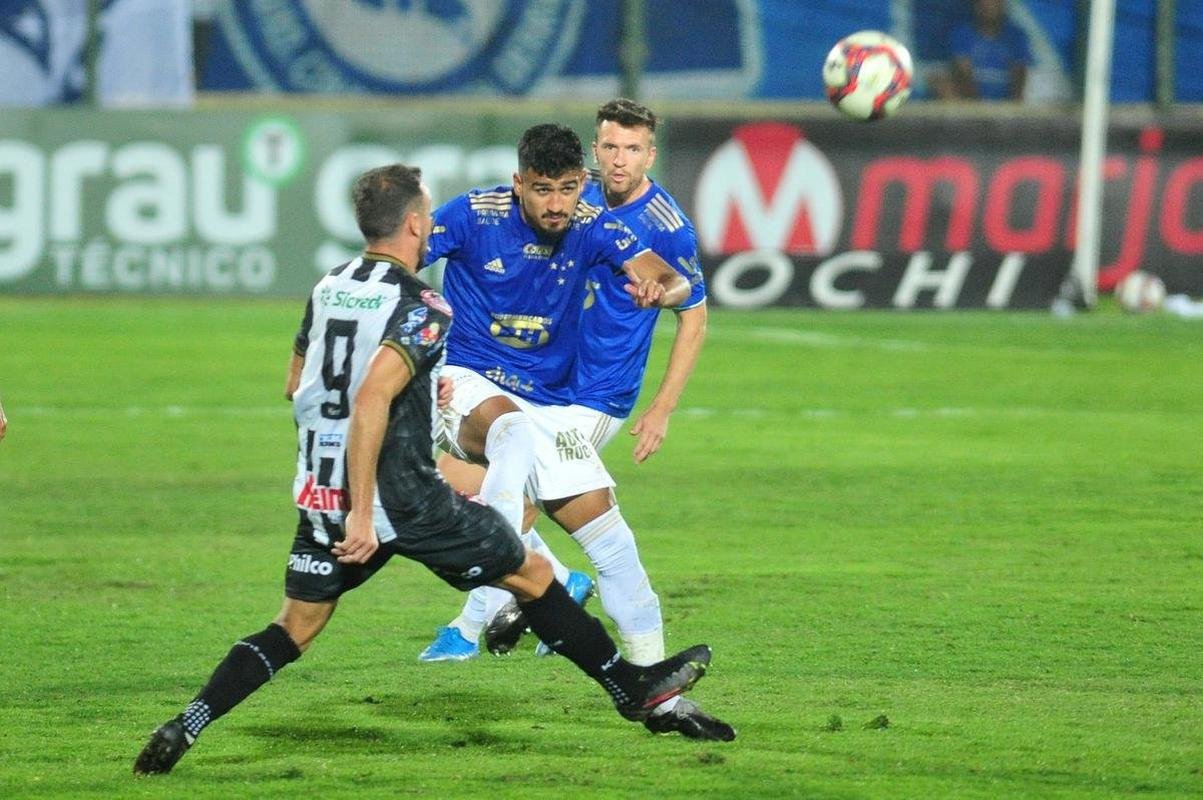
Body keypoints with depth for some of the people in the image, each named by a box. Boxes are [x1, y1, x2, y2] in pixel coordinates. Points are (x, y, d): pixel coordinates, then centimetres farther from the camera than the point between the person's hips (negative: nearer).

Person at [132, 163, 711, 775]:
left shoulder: (328, 289, 7)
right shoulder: (422, 309, -15)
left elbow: (297, 385, 21)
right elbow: (370, 400, -28)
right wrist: (362, 514, -27)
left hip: (319, 494, 6)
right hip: (400, 498, -6)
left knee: (294, 629, 12)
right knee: (531, 576, 10)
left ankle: (183, 728, -5)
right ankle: (633, 689, 21)